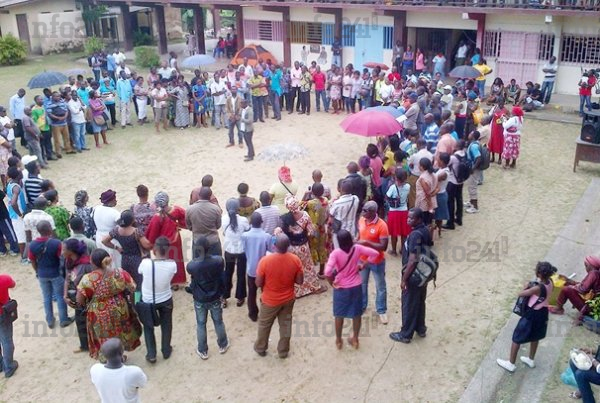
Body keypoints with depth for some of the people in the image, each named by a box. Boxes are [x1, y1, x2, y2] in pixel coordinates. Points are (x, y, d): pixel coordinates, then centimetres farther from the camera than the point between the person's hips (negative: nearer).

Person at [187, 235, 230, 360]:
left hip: (199, 300, -1)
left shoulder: (192, 265, -28)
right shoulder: (218, 260, -24)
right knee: (218, 322, 23)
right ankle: (223, 345, 44)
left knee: (201, 325, 20)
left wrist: (196, 258, -2)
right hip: (215, 298, 1)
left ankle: (202, 351, 36)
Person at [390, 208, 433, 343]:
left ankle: (405, 334, 19)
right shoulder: (426, 231, 2)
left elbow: (413, 260, -27)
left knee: (409, 305, 6)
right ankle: (421, 329, 38)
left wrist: (404, 279, -19)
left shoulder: (415, 235, -27)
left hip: (413, 276, -9)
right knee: (420, 302, 23)